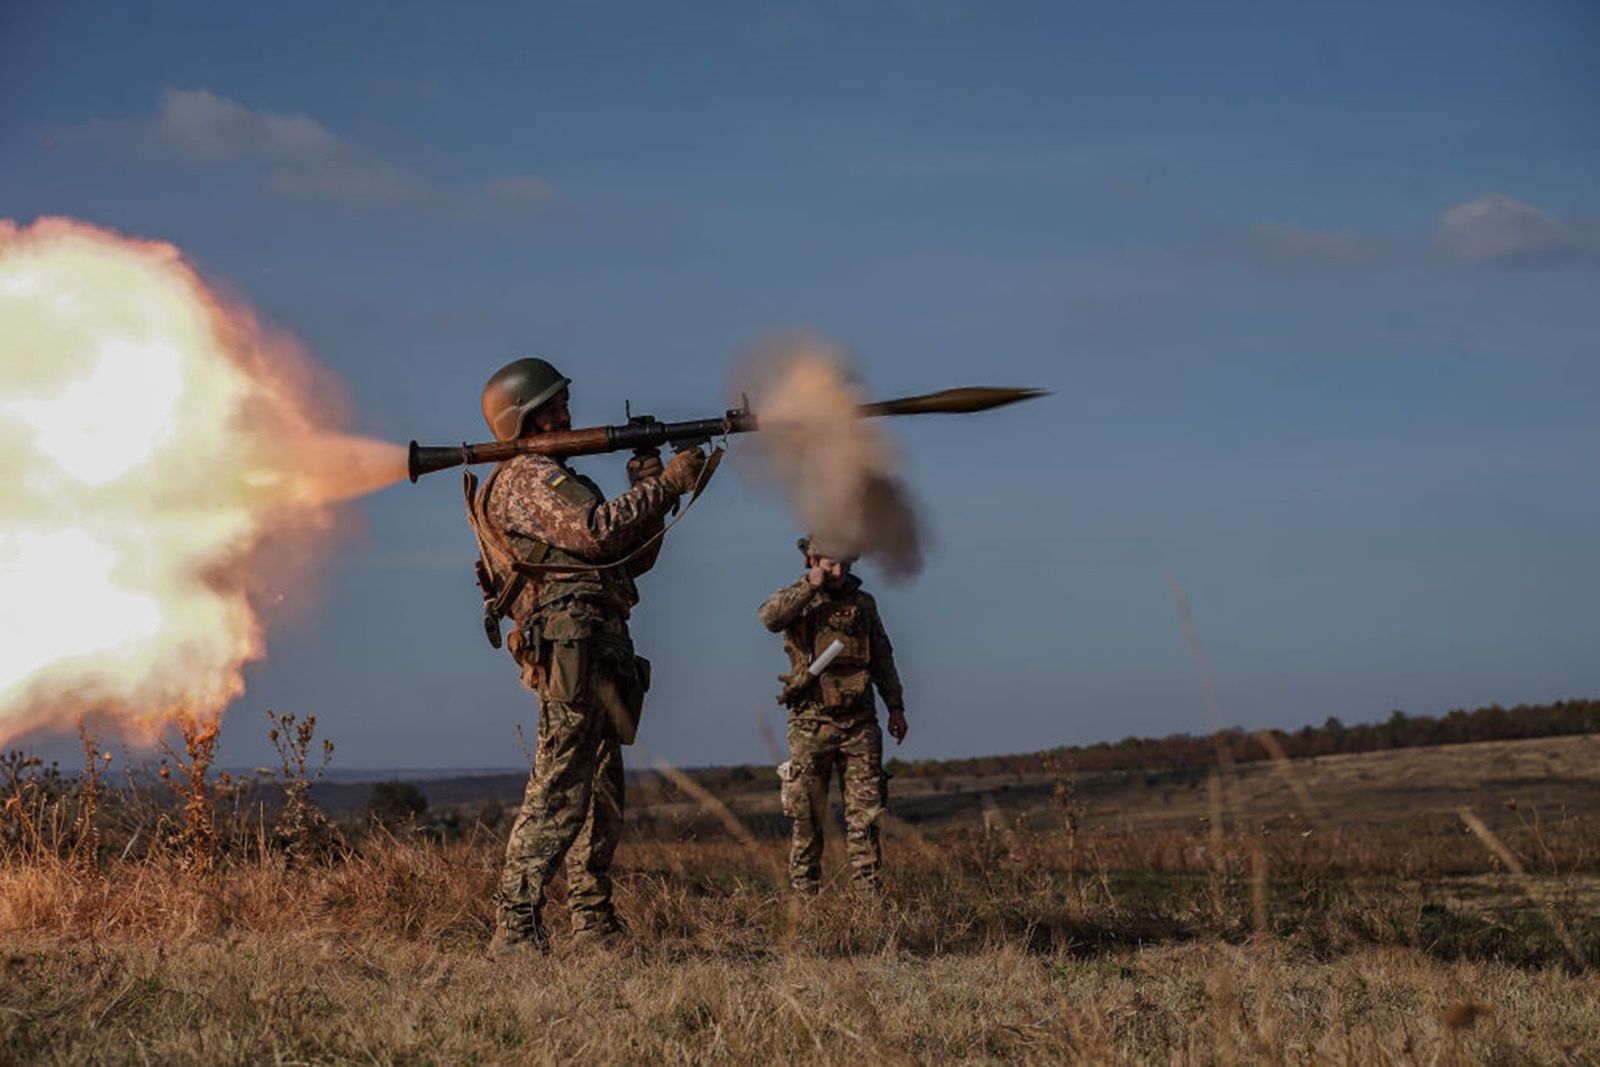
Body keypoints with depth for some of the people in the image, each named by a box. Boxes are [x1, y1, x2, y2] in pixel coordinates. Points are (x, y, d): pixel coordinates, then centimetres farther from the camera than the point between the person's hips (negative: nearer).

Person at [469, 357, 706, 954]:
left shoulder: (551, 480, 29)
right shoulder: (528, 478, -3)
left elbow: (630, 557, 26)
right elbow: (597, 533, -19)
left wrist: (650, 490, 14)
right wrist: (663, 485, -11)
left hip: (598, 651, 11)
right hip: (573, 642, -11)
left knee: (601, 792, 11)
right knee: (559, 790, -15)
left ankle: (593, 922, 15)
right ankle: (515, 927, -18)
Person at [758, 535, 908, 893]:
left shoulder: (863, 602, 12)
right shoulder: (796, 599, 2)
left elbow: (882, 658, 18)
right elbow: (770, 618, -22)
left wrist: (895, 706, 14)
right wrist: (811, 586, -17)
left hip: (859, 724, 3)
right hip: (812, 724, -3)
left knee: (866, 811, 0)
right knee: (807, 814, 0)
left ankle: (868, 890, 4)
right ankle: (805, 892, 6)